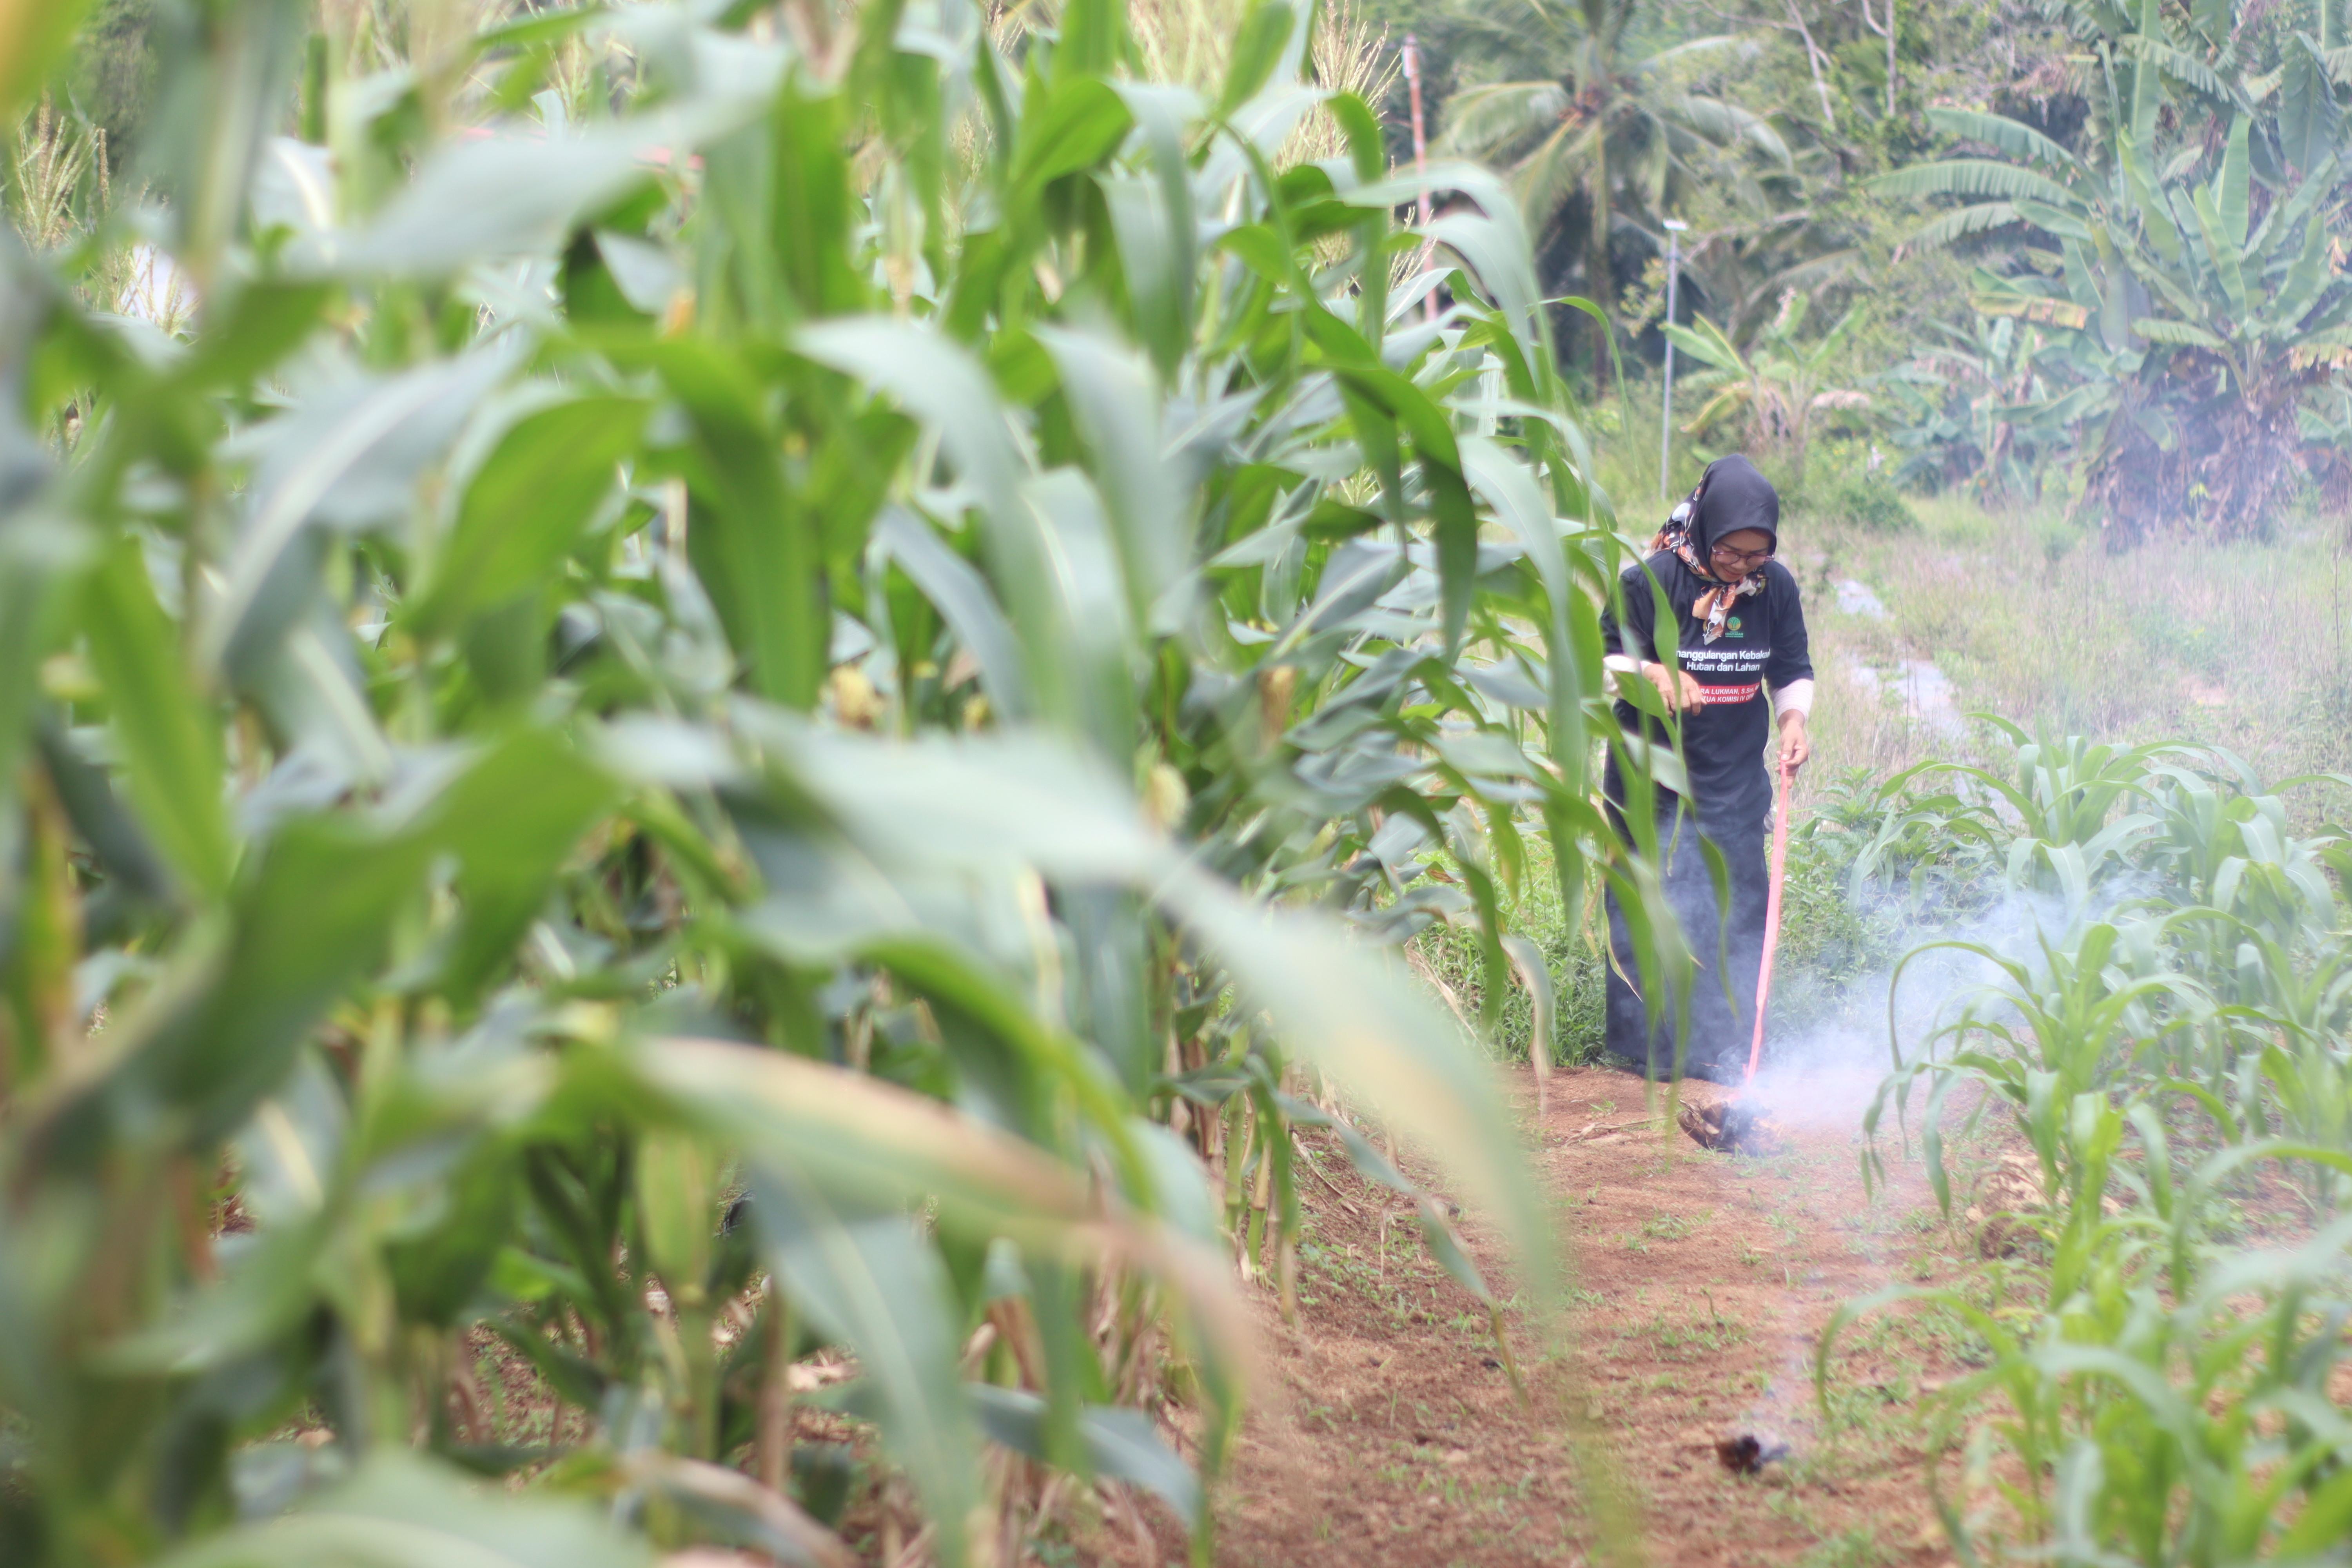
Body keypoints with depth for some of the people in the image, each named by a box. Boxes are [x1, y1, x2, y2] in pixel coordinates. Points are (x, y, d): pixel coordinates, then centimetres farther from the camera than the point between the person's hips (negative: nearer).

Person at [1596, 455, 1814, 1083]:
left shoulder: (1777, 587, -3)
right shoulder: (1649, 581, -14)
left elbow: (1793, 671, 9)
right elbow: (1602, 655, -8)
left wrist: (1794, 717, -10)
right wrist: (1653, 672, -26)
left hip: (1736, 779, 3)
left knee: (1736, 908, 4)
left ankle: (1727, 1048, 13)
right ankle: (1650, 1046, 12)